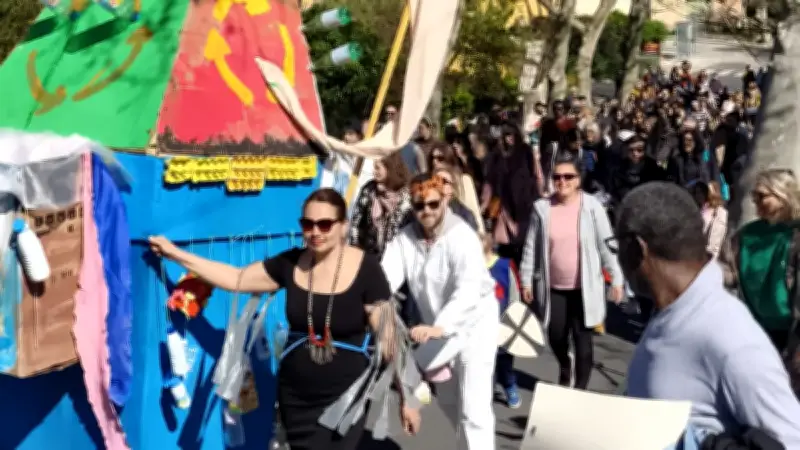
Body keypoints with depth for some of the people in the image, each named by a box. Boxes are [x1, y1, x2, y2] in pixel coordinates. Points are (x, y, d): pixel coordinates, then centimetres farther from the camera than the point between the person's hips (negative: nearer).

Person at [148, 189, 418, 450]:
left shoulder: (365, 269, -12)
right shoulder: (290, 264, 0)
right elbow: (236, 279, 5)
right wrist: (174, 254, 1)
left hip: (344, 398, -4)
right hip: (295, 397, 4)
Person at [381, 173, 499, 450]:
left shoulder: (462, 236, -26)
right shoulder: (405, 238, -10)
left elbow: (469, 289, -39)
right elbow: (386, 276, -21)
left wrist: (440, 326, -53)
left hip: (474, 324, -6)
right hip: (438, 328, 7)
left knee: (473, 409, -13)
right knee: (447, 401, 25)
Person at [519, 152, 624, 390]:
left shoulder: (592, 207, -9)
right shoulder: (542, 207, -4)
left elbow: (606, 245, -4)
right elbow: (531, 246, 3)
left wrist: (616, 280, -4)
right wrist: (526, 280, 6)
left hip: (584, 286, -2)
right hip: (553, 287, 2)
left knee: (582, 339, 3)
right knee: (555, 337, 9)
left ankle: (580, 388, 20)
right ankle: (564, 366, 43)